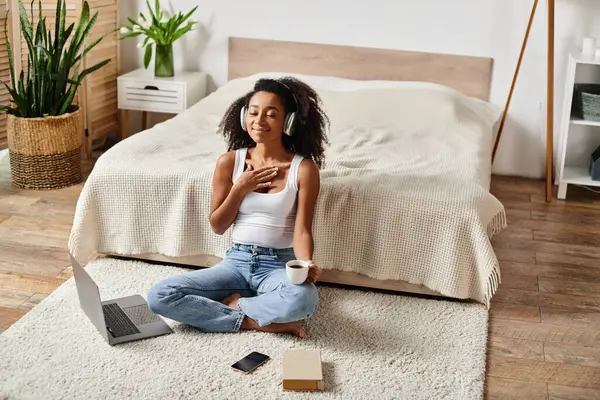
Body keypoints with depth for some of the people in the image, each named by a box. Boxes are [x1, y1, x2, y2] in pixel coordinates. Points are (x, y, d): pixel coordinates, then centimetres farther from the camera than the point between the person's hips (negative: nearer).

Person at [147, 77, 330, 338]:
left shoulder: (304, 168, -7)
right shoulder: (229, 162, -1)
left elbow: (302, 231, -11)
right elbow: (217, 226, 4)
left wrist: (306, 264, -32)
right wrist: (240, 188, -11)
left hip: (279, 264, -2)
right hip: (237, 261, 3)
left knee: (303, 299, -39)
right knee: (159, 296, -18)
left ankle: (233, 304, -11)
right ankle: (258, 321, -16)